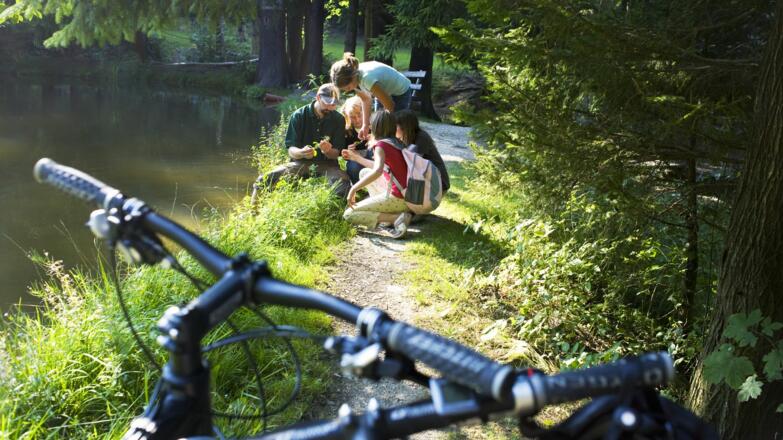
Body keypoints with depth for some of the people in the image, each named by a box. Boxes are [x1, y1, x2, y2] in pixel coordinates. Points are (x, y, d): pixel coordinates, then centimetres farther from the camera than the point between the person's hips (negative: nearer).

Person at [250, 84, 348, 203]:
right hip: (301, 162, 1)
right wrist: (301, 152, -28)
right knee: (264, 180, -22)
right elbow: (291, 150, -4)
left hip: (327, 163, 0)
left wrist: (328, 151, -24)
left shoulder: (338, 120, 0)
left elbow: (336, 153, 1)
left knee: (343, 182, -36)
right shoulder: (299, 116, -2)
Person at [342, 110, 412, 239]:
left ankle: (396, 218, -15)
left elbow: (377, 171, -32)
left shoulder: (380, 145, -13)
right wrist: (356, 157, 33)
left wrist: (354, 188, -24)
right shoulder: (395, 142, 12)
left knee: (348, 215, -4)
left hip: (397, 198, -9)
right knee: (364, 173, 23)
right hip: (406, 195, 9)